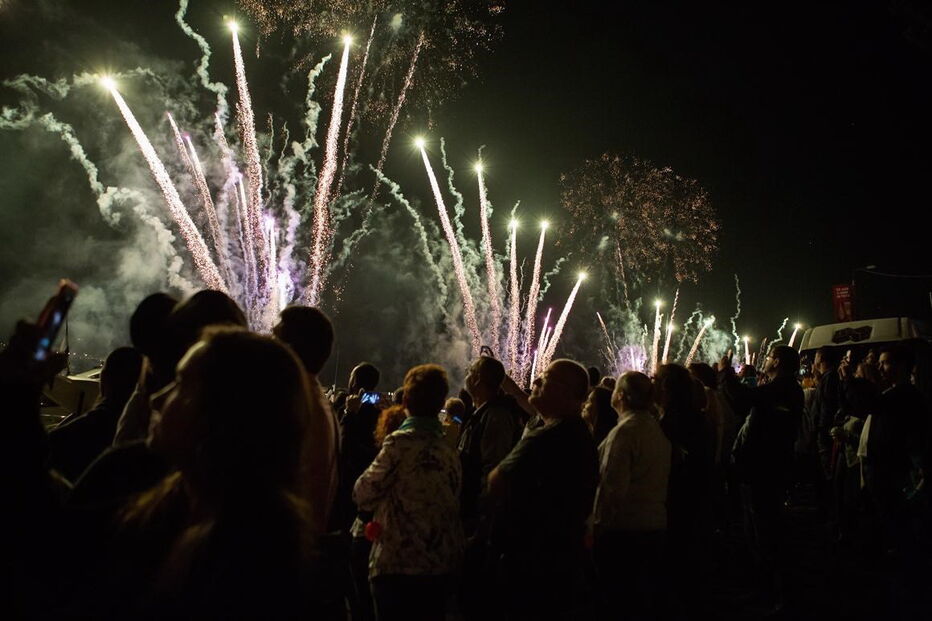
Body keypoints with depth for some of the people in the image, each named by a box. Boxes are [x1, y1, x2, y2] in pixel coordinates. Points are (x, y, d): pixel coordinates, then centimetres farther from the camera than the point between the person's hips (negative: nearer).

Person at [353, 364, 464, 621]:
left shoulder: (400, 441, -12)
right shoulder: (450, 451, 7)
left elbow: (363, 495, -9)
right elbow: (453, 506, 12)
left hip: (398, 564, -6)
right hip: (441, 566, 6)